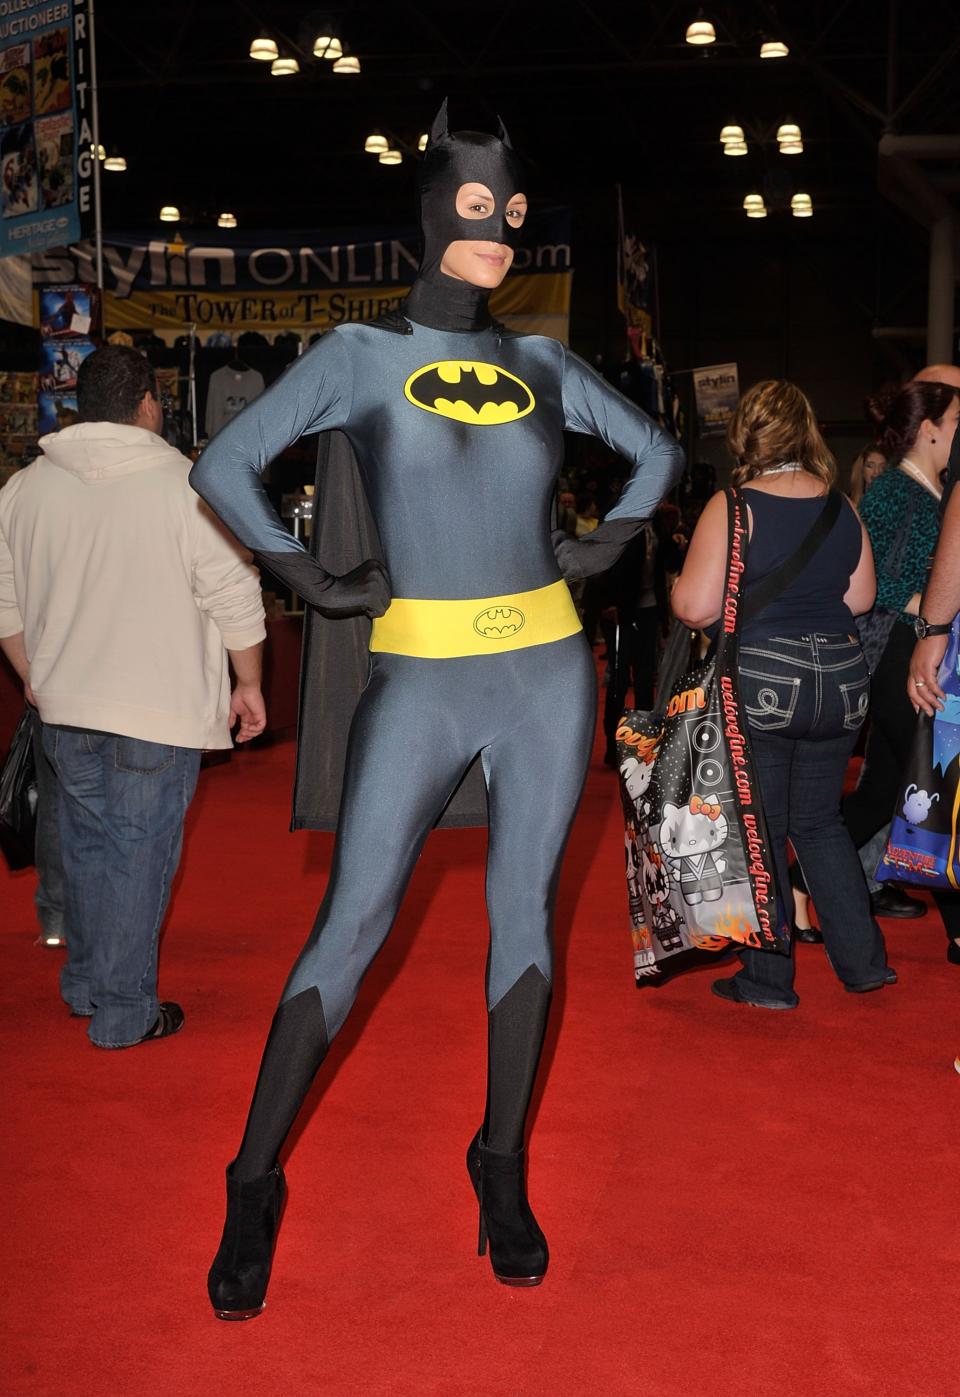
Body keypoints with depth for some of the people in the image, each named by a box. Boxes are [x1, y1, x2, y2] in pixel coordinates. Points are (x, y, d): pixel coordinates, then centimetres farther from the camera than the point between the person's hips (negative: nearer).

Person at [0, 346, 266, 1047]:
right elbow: (235, 598, -9)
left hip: (65, 705, 5)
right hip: (159, 708, -5)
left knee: (87, 844, 18)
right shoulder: (183, 484, -10)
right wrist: (249, 684, 2)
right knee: (140, 852, 3)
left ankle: (85, 985, 32)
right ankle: (124, 1012, 10)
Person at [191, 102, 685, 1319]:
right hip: (419, 681, -3)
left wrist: (603, 545, 10)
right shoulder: (361, 355, 1)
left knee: (523, 913, 7)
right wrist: (311, 581, -6)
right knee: (350, 926, -2)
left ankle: (502, 1166, 21)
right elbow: (224, 466, -5)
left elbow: (657, 452, 22)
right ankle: (255, 1184, 9)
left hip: (547, 675, 3)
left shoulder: (541, 365, 10)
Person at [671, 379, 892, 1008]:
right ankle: (864, 961, 21)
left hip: (760, 686, -5)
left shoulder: (732, 507, -12)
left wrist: (678, 586, 6)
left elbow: (696, 606, -15)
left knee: (758, 833, 6)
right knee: (821, 821, 20)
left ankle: (767, 980, 13)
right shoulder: (842, 507, 4)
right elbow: (860, 595, 12)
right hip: (842, 678, 5)